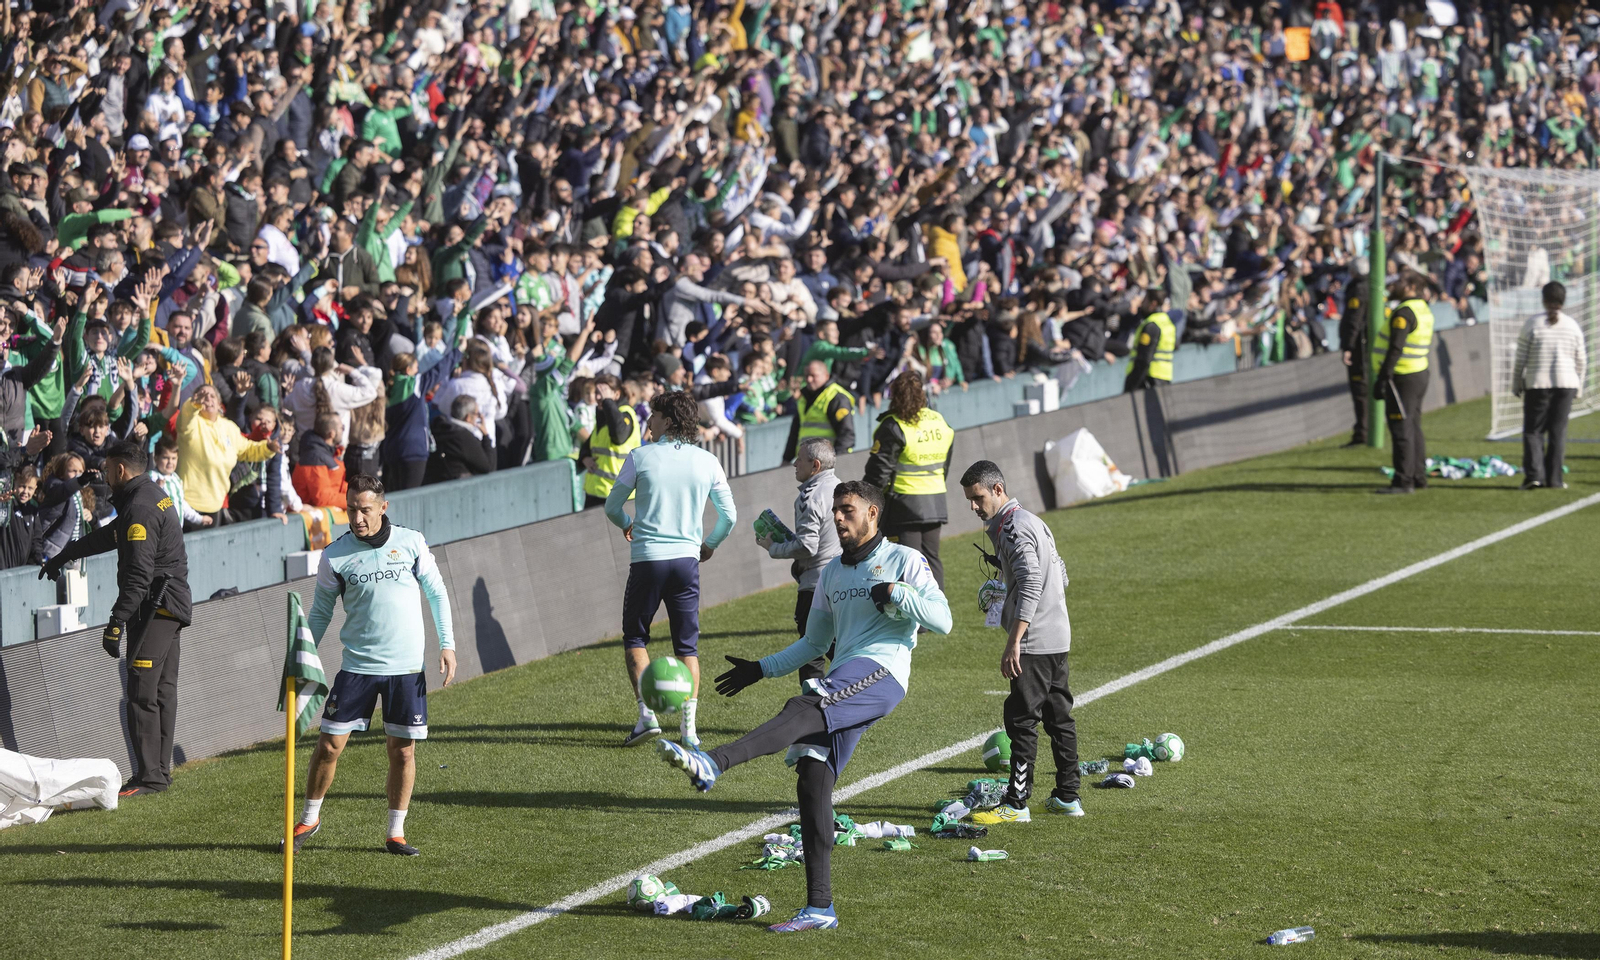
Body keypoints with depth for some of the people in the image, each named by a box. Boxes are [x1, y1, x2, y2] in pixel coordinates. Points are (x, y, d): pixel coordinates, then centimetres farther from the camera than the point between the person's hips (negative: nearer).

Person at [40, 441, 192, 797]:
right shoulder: (155, 495, 17)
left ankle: (149, 777, -14)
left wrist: (117, 622, -26)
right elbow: (109, 536, 32)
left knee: (142, 692, -12)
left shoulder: (140, 509, -16)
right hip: (171, 607, 11)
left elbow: (138, 575, -24)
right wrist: (64, 555, 43)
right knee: (163, 690, 11)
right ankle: (160, 772, 13)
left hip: (156, 606, -11)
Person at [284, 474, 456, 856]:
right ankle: (309, 818, 18)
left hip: (407, 667, 0)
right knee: (329, 745, -3)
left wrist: (446, 644, 2)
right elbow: (321, 612, 8)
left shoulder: (411, 542, -1)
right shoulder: (335, 556, -2)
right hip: (357, 665, 0)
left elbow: (436, 592, 8)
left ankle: (395, 832, 15)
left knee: (402, 750, 3)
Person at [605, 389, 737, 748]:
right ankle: (689, 728, 0)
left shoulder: (640, 457, -5)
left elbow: (612, 507, 5)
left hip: (647, 559, -3)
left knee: (634, 638, 13)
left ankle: (647, 714, -2)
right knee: (687, 647, 8)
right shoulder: (707, 461, 3)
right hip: (687, 558, 3)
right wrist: (710, 544, 27)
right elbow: (729, 516, 8)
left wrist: (627, 526, 28)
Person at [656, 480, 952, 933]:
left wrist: (895, 593, -15)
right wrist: (761, 669, 24)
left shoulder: (904, 560, 7)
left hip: (881, 672, -7)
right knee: (813, 782, -7)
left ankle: (713, 763, -55)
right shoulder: (831, 573, 26)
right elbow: (814, 643, 32)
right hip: (843, 684, 7)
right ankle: (820, 907, -6)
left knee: (804, 710, -33)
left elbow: (942, 619, -3)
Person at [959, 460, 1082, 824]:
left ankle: (1016, 803, -6)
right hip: (1058, 636, 10)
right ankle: (1068, 797, 17)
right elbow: (1060, 574, 24)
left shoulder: (1014, 528, -15)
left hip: (1035, 641, -10)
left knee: (1022, 719, -7)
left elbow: (1031, 584, -24)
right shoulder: (1030, 519, 17)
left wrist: (1014, 642, -27)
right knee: (1058, 715, 13)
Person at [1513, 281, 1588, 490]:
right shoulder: (1573, 326, 3)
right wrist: (1579, 387, 19)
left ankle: (1534, 474, -8)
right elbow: (1581, 361, 8)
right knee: (1558, 431, 7)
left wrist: (1516, 385, 6)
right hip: (1566, 384, 2)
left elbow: (1520, 359, -3)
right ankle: (1554, 477, 6)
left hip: (1537, 385, -2)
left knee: (1533, 430, 4)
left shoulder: (1532, 324, -5)